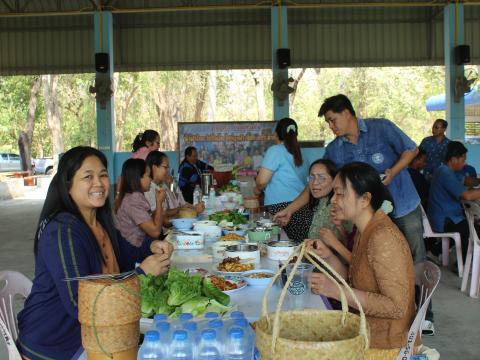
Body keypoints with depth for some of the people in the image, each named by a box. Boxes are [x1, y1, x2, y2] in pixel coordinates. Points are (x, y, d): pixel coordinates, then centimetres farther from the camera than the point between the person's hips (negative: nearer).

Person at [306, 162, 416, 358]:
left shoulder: (383, 237, -24)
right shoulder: (364, 230, 4)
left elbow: (397, 307, -26)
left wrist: (336, 290, -27)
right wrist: (328, 256, -7)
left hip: (384, 346, -7)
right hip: (365, 332, 7)